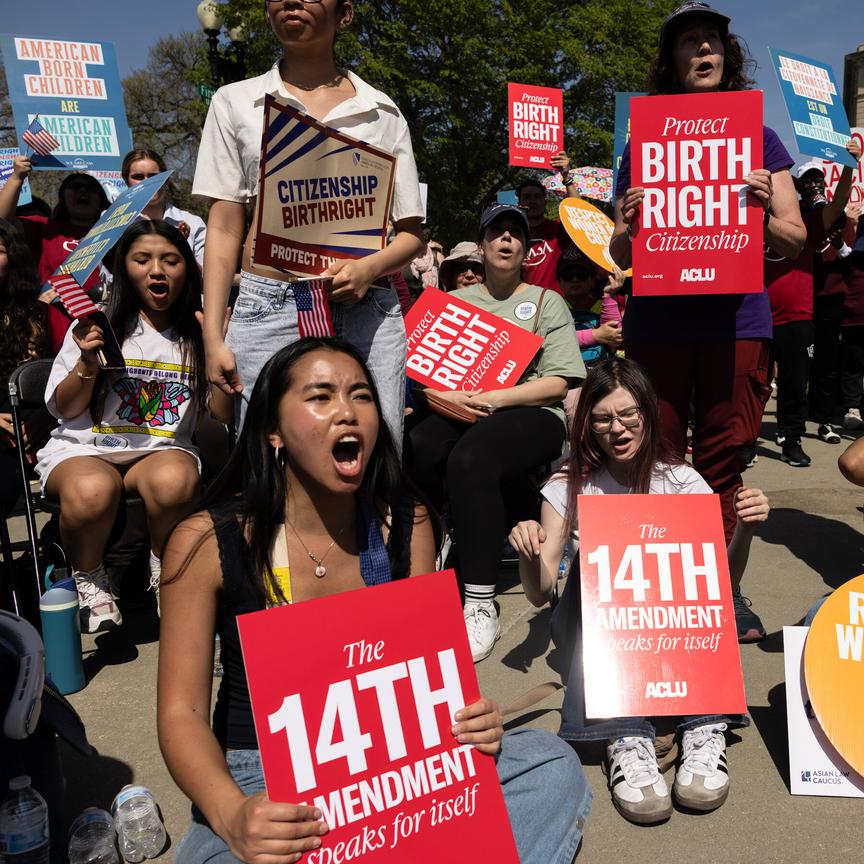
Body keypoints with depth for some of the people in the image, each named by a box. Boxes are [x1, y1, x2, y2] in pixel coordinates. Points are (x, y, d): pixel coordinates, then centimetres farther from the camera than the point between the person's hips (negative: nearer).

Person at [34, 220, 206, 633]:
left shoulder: (196, 335, 9)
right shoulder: (98, 326, 5)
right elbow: (64, 409, 6)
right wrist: (87, 364, -13)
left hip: (163, 448, 1)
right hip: (84, 447, 0)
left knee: (174, 479, -36)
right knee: (93, 490, -37)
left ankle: (165, 570, -5)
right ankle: (88, 579, -4)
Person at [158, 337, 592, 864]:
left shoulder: (407, 524, -3)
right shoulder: (206, 542, -12)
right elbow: (182, 712, -11)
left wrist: (467, 719, -20)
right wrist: (232, 816, -29)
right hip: (260, 776, -3)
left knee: (553, 766, -15)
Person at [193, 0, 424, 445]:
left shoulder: (382, 112, 13)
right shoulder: (235, 102, 13)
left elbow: (410, 232, 11)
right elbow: (224, 228, 8)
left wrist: (369, 267, -11)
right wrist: (213, 338, -1)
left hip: (366, 311, 1)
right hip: (267, 309, 0)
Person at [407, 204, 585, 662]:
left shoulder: (546, 301, 14)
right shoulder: (455, 300, 22)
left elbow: (557, 383, 1)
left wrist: (494, 399, -13)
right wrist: (446, 396, -12)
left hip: (529, 414, -3)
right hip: (455, 409, 3)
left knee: (470, 458, -37)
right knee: (411, 451, -32)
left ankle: (480, 605, -33)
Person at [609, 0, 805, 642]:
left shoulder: (758, 139, 14)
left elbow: (795, 241, 9)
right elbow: (620, 256, 11)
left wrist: (765, 211, -13)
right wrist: (631, 226, -12)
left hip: (737, 322, 0)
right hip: (657, 323, 0)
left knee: (722, 467, 2)